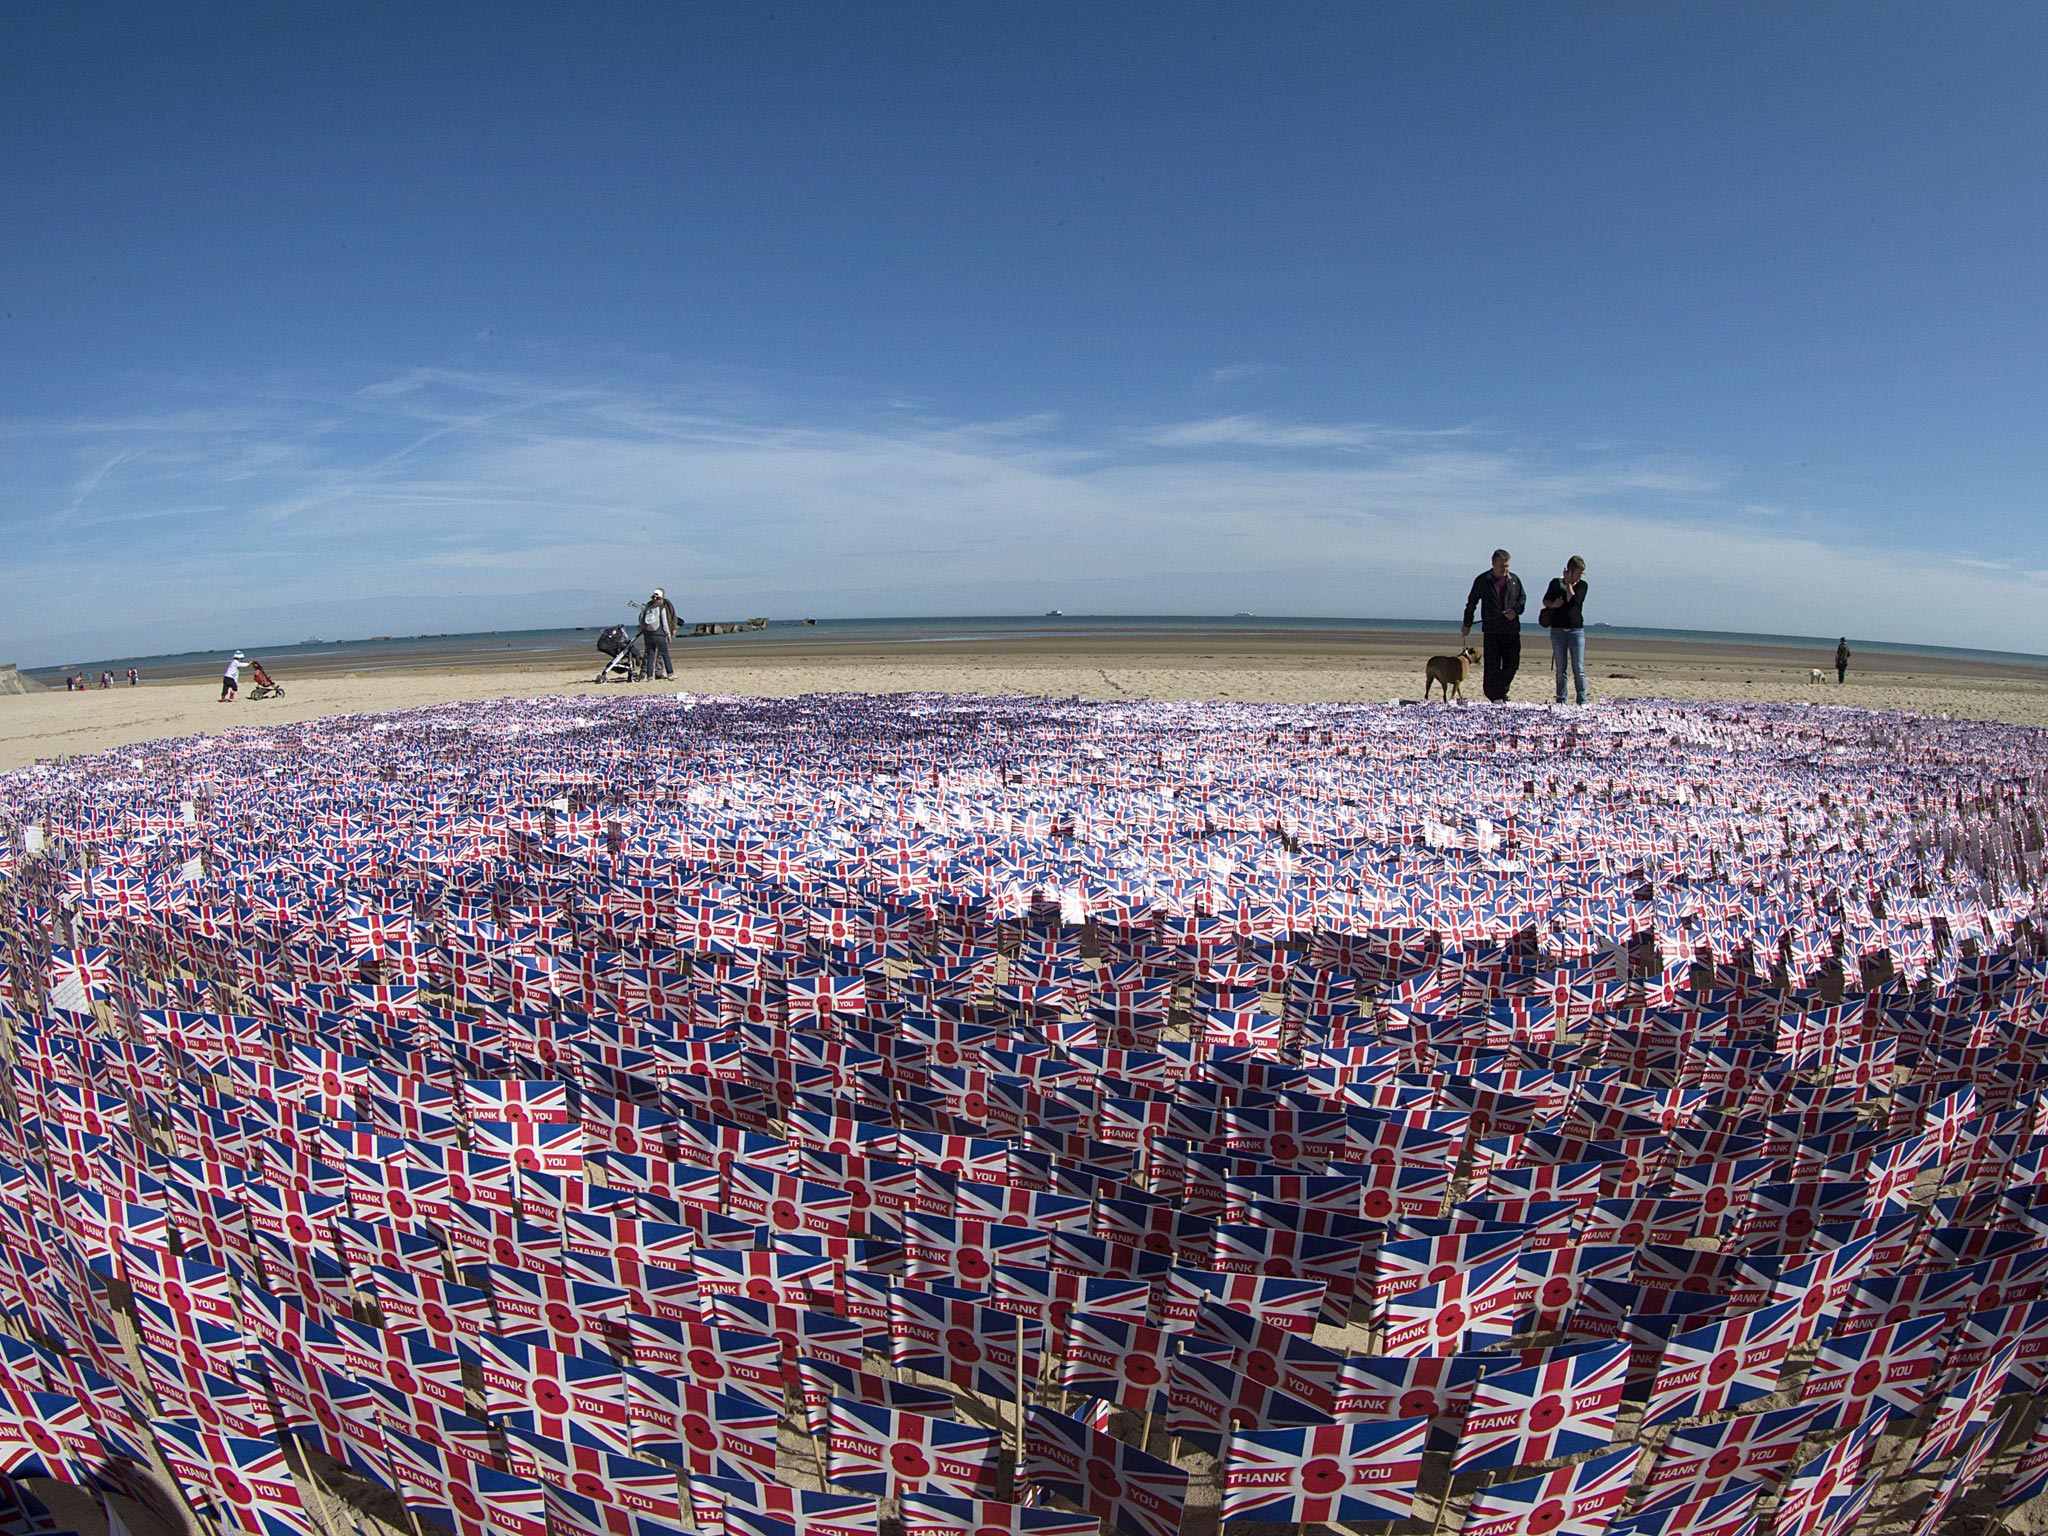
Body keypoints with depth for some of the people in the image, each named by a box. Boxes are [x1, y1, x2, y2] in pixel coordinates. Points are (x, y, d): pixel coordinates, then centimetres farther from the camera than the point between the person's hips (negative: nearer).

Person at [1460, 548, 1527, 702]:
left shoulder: (1514, 579, 8)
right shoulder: (1482, 580, 2)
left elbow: (1523, 597, 18)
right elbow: (1471, 602, 10)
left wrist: (1516, 610, -4)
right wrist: (1467, 624, 9)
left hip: (1512, 629, 3)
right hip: (1491, 630, -3)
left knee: (1512, 662, 6)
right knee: (1492, 665, -7)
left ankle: (1502, 692, 24)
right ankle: (1496, 697, -4)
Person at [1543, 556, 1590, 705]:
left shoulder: (1582, 585, 3)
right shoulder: (1556, 583, 4)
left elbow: (1573, 601, -12)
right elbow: (1545, 601, 8)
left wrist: (1569, 583, -7)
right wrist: (1553, 604, -12)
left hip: (1577, 630, -1)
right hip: (1558, 630, 1)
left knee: (1579, 668, -5)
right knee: (1560, 669, 5)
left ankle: (1582, 701, -2)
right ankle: (1561, 700, 10)